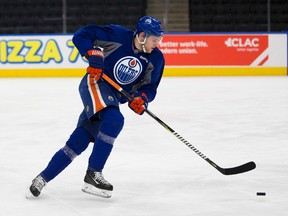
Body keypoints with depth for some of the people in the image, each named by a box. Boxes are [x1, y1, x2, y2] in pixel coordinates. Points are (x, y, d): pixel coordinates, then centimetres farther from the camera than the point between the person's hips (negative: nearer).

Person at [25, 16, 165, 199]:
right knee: (114, 120, -31)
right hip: (95, 84, -5)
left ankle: (43, 178, 12)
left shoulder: (156, 59, -4)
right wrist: (93, 54, -28)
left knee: (78, 142, 1)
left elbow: (150, 86, 3)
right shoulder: (119, 35, -17)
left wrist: (142, 98, -18)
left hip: (114, 98, 5)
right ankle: (93, 174, -22)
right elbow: (82, 35, -13)